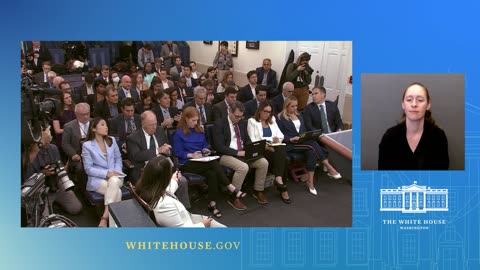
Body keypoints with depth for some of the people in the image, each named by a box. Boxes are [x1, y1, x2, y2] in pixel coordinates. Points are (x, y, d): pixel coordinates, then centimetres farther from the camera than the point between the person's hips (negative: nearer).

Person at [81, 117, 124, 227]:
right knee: (117, 192, -32)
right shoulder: (87, 145, -2)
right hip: (97, 179, -3)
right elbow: (89, 169, -6)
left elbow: (118, 158, 16)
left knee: (113, 182, -35)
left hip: (115, 176, 3)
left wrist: (117, 171, -5)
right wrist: (106, 173, -16)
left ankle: (104, 218, -35)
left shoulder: (112, 140, 12)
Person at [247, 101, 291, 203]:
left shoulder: (272, 120, 24)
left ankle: (279, 179, -36)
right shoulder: (252, 121, 4)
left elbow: (280, 134, 19)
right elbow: (252, 141, -6)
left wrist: (277, 138, -6)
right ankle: (283, 188, -32)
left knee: (281, 149, -32)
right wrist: (265, 146, -20)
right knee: (280, 154, -31)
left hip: (273, 148, 5)